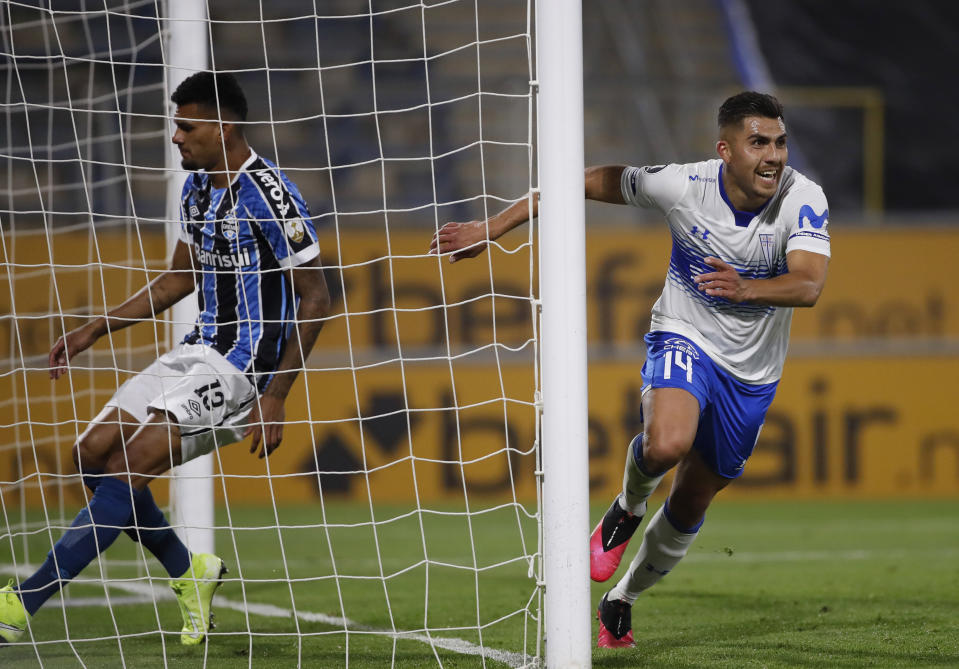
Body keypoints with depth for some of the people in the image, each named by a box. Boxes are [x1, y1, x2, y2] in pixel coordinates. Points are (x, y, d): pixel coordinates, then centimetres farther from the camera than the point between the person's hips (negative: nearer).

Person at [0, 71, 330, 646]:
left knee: (129, 468, -18)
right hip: (200, 351, 9)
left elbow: (316, 299, -16)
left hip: (244, 368, -9)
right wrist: (95, 330, 17)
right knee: (94, 453, 1)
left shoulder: (270, 195, -18)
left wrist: (276, 397, -20)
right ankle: (189, 572, 15)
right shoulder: (197, 188, 9)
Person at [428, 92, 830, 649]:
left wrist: (745, 288, -55)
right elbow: (591, 183, -9)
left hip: (752, 373, 2)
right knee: (666, 444, -34)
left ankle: (621, 602, 39)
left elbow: (809, 286, -34)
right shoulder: (682, 185, -21)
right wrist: (490, 229, -9)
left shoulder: (804, 199, -21)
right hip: (684, 340, -2)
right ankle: (628, 507, 2)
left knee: (691, 505, 14)